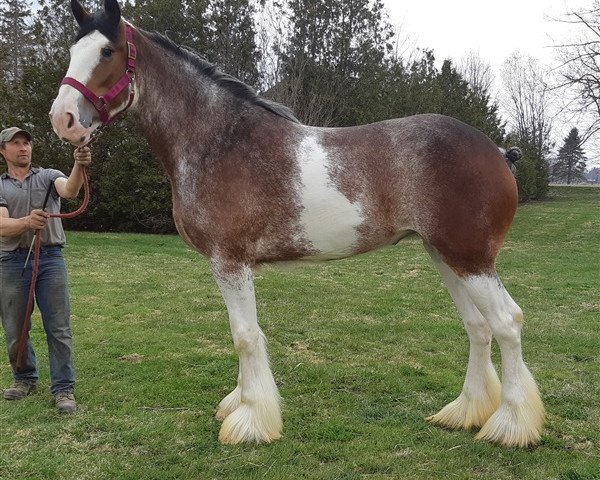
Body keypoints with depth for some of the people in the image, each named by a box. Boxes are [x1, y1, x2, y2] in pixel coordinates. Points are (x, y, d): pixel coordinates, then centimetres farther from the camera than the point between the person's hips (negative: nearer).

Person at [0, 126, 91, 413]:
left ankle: (63, 389, 4)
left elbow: (70, 191, -16)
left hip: (50, 258, -1)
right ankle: (25, 379, 30)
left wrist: (79, 166, -38)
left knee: (59, 328, -2)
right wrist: (27, 222, -29)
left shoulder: (48, 176, 8)